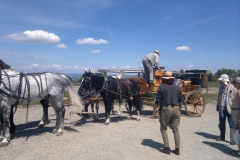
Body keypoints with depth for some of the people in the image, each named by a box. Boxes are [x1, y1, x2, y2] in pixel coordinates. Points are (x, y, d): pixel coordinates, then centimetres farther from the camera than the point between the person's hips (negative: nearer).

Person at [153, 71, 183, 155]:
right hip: (176, 109, 4)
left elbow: (158, 100, -7)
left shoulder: (161, 87, -3)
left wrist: (155, 109, 3)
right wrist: (179, 109, 23)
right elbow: (181, 100, 12)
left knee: (163, 129, 10)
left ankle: (167, 148, 9)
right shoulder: (177, 88, 10)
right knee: (175, 129, 12)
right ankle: (177, 149, 16)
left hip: (166, 109, -4)